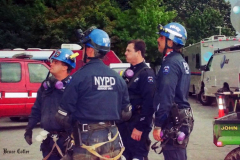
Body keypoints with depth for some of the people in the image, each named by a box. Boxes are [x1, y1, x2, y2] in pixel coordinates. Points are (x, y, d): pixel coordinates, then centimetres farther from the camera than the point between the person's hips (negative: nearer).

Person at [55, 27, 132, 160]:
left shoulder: (80, 76, -11)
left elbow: (64, 115, -9)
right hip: (111, 138, 5)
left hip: (87, 138, -4)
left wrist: (71, 125, 12)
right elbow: (126, 113, 13)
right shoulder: (117, 78, 5)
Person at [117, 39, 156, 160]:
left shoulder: (147, 74, -13)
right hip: (123, 123, 8)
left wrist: (140, 127, -21)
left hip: (137, 125, -8)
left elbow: (148, 103, -20)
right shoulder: (128, 72, 14)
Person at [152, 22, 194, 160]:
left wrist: (158, 125, -20)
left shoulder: (171, 63, -15)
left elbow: (165, 96, -22)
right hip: (183, 117, 10)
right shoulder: (181, 61, 17)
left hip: (173, 121, -10)